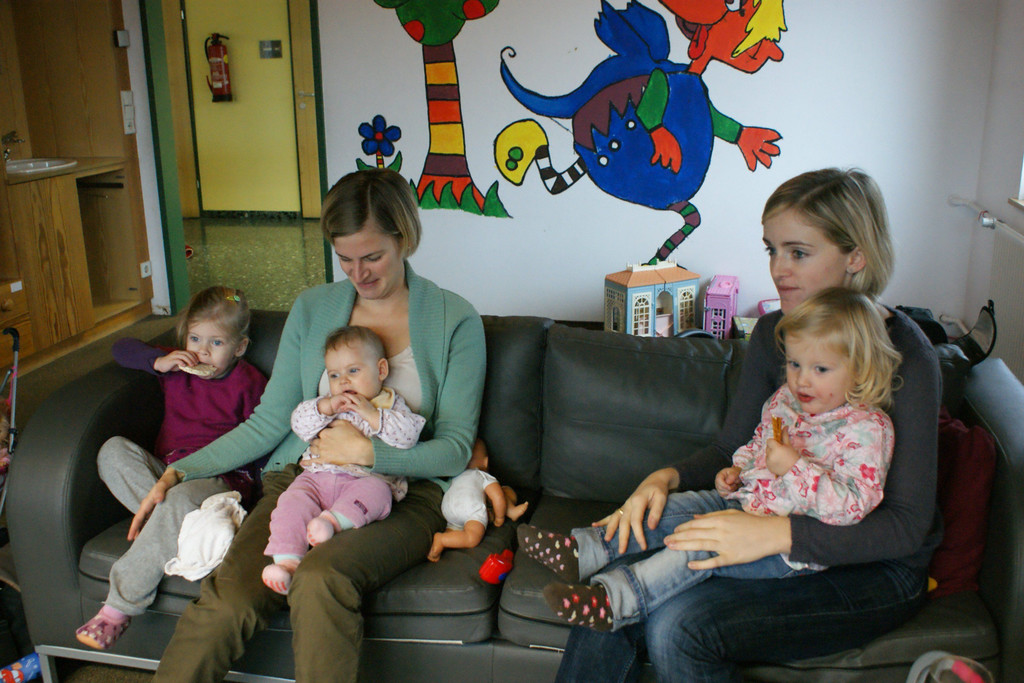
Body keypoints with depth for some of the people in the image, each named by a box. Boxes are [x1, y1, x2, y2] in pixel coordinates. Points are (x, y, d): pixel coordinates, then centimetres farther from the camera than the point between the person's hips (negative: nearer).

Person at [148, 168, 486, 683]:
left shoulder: (455, 321, 3)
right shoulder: (312, 308, 12)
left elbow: (455, 447, 0)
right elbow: (268, 423, 13)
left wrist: (369, 452, -14)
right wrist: (179, 472, 4)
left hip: (401, 493, -2)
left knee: (320, 579, -35)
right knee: (226, 598, -28)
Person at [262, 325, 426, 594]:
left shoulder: (392, 404, 13)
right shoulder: (328, 403, 24)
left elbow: (408, 435, -6)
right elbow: (299, 424, 11)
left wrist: (371, 414, -11)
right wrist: (326, 407, -5)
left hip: (368, 479, -3)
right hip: (318, 476, 3)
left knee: (375, 491, -35)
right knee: (293, 500, -23)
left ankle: (334, 519, -49)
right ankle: (287, 560, -31)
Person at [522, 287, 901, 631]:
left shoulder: (866, 429, -15)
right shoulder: (783, 400, 8)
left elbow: (854, 504, -23)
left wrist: (794, 468, -29)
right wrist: (737, 469, 5)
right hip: (746, 501, 8)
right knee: (670, 508, -6)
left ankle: (615, 599, -36)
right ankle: (583, 550, -9)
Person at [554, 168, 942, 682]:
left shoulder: (904, 357, -18)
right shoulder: (774, 332, 3)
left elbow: (908, 526, -21)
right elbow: (729, 448, 8)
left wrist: (775, 533, -32)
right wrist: (665, 478, -13)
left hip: (872, 570, -5)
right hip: (779, 534, 6)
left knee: (680, 630, -30)